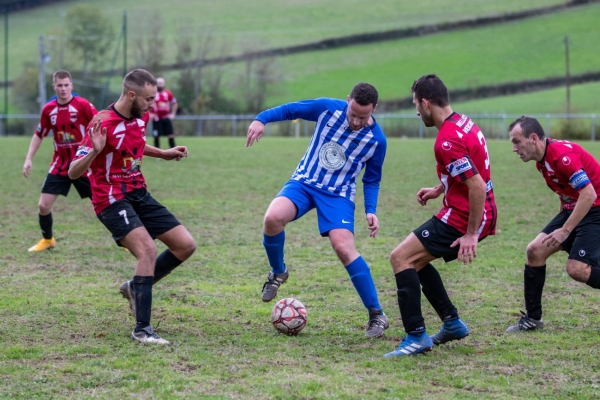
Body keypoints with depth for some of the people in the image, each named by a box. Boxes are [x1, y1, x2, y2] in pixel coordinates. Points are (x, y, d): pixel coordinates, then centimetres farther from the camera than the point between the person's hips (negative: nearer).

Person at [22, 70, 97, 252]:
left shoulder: (83, 105, -14)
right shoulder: (48, 109, 0)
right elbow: (39, 135, 12)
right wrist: (29, 159, 6)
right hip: (60, 165, 4)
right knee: (43, 205, -1)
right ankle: (47, 239, 24)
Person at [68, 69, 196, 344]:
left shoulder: (141, 118, 4)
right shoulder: (103, 124, -20)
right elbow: (74, 172, -22)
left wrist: (163, 154, 21)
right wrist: (94, 151, -39)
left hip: (139, 195, 8)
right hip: (112, 201, -8)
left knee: (186, 245, 2)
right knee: (148, 250, -27)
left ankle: (136, 288, 20)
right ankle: (142, 330, -20)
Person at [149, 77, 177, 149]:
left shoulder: (168, 94, 4)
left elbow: (174, 103, 18)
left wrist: (172, 114, 9)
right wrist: (149, 114, -8)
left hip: (166, 118, 3)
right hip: (157, 118, -3)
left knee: (171, 135, -3)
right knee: (156, 136, 1)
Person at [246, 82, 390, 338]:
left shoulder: (377, 140, -9)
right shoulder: (328, 108, -11)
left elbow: (371, 180, 4)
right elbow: (291, 109, 1)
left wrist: (370, 210, -9)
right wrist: (261, 119, -15)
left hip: (338, 194, -1)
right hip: (304, 182, 1)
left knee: (344, 248, -22)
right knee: (273, 218, -28)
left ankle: (377, 315, -11)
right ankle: (277, 272, 4)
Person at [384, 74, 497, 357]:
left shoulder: (447, 140, -23)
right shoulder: (464, 123, 8)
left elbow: (478, 187, -27)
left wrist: (471, 233, -22)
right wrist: (440, 190, 18)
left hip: (463, 219, -10)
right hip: (472, 217, 10)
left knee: (400, 257, -10)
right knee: (415, 259, 21)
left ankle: (416, 337, -12)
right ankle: (452, 323, 26)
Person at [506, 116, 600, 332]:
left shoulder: (562, 154, -24)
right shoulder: (542, 161, 6)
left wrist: (565, 230, -25)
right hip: (573, 209, 9)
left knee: (577, 269, -21)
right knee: (535, 250, 0)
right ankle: (532, 318, 9)